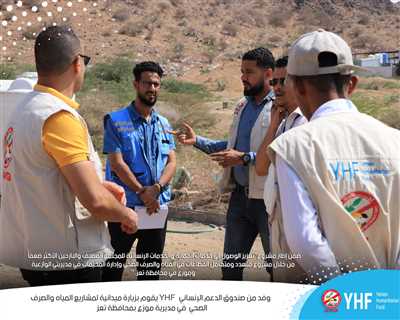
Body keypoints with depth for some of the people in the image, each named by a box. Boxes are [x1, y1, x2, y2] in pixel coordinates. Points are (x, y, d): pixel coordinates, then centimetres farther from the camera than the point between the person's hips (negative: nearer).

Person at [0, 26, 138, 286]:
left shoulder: (26, 110, 7)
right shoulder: (60, 116, -21)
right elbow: (95, 201, -27)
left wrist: (97, 183, 16)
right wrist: (127, 215, -7)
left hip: (36, 253, 9)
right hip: (67, 260, -9)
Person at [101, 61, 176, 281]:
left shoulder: (163, 124, 12)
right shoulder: (116, 120, -4)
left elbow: (172, 161, 3)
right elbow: (117, 163, -11)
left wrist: (156, 188, -15)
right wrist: (142, 192, -14)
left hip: (158, 207, 5)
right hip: (124, 205, -5)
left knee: (152, 268, 14)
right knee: (113, 266, 4)